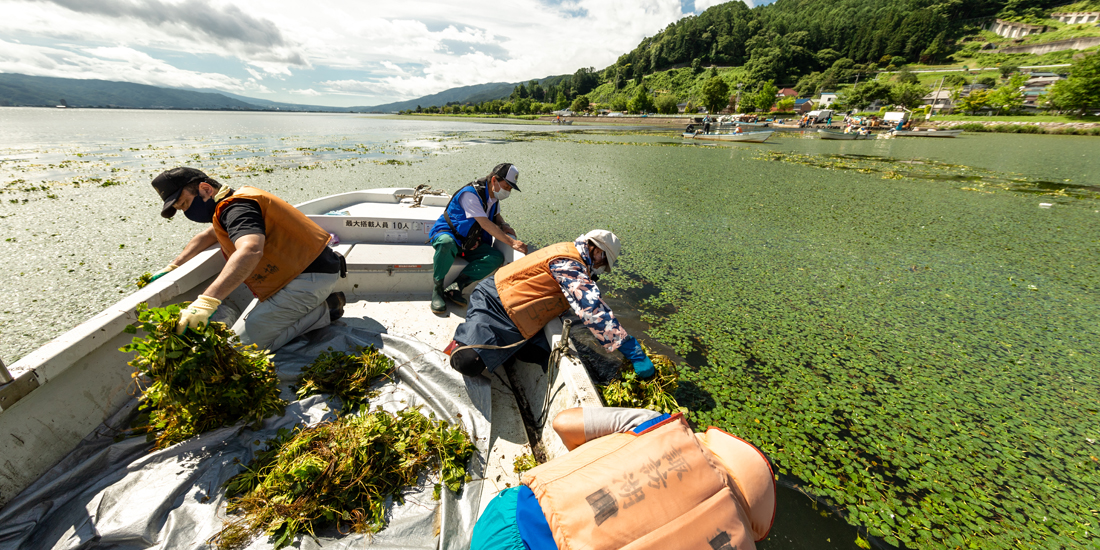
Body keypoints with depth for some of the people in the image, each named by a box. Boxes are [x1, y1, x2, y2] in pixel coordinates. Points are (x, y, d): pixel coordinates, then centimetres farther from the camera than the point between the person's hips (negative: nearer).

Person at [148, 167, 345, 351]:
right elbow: (208, 235, 37)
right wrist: (172, 267, 35)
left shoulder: (236, 208, -16)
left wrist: (207, 301, -45)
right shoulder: (237, 199, 19)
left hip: (309, 277, -11)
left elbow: (250, 251, -38)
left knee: (242, 346, -12)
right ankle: (317, 306, 10)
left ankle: (323, 311, -7)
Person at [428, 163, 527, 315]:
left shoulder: (494, 196, 7)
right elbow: (485, 224, -26)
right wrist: (511, 242, -29)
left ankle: (456, 286, -25)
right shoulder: (470, 193, -19)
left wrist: (504, 226, -1)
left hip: (471, 244, 7)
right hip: (446, 233, -7)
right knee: (447, 243, -44)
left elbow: (496, 216, 24)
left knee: (497, 257, -22)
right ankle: (437, 289, -25)